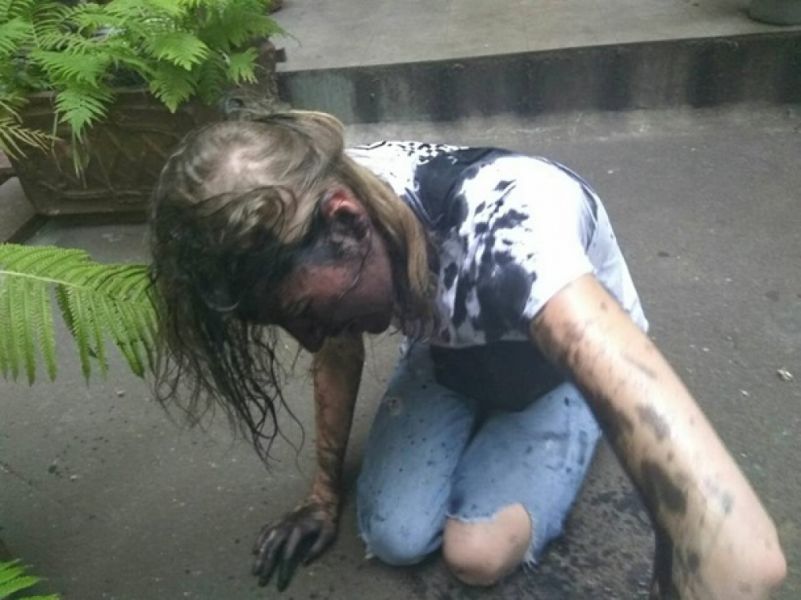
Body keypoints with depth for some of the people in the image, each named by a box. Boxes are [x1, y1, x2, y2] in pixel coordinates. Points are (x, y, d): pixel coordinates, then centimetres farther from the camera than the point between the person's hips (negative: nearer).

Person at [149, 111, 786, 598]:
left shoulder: (503, 225, -45)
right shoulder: (322, 206, -24)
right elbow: (338, 351, -3)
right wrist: (325, 493, 3)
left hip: (564, 362, -3)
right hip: (449, 354, 4)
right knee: (393, 538, -11)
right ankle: (480, 428, 18)